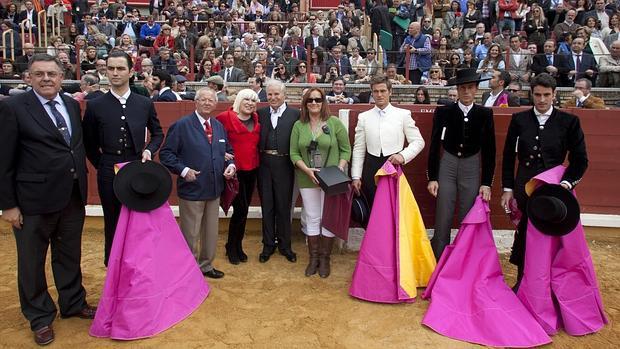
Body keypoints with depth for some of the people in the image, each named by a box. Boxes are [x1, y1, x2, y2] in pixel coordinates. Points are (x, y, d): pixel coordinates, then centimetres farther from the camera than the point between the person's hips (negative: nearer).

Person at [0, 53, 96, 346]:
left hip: (73, 197, 5)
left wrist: (83, 188, 7)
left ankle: (73, 303, 40)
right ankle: (40, 317, 31)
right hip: (34, 200, -4)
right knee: (32, 262, 12)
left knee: (70, 255, 20)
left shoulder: (72, 105, 6)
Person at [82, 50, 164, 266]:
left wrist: (149, 150, -5)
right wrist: (100, 165, 5)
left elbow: (158, 133, 12)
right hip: (109, 175, -1)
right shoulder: (95, 106, -2)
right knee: (112, 224, 11)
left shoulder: (145, 104, 2)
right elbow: (88, 142, 8)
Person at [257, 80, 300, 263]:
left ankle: (284, 245, 24)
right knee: (266, 205, 11)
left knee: (283, 206, 8)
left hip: (284, 164, -2)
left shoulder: (294, 114, -1)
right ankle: (268, 244, 25)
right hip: (264, 164, 3)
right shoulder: (261, 113, 8)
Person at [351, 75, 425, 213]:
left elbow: (418, 141, 4)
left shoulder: (403, 115, 2)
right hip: (371, 169, 2)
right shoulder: (364, 117, 7)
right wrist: (356, 177, 3)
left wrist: (403, 155, -14)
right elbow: (358, 149, 7)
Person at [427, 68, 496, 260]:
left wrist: (487, 183, -1)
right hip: (447, 165, -1)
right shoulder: (443, 112, -4)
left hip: (472, 167, 1)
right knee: (443, 219, 0)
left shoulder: (485, 114, -1)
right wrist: (432, 178, -3)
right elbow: (434, 146, 0)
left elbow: (489, 149, 2)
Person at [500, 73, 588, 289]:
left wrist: (567, 183, -11)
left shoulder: (569, 122, -1)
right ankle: (522, 281, 22)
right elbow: (508, 156, 7)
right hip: (524, 185, 1)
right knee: (525, 232, 6)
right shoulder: (519, 119, 3)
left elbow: (580, 160, 3)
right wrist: (508, 188, 5)